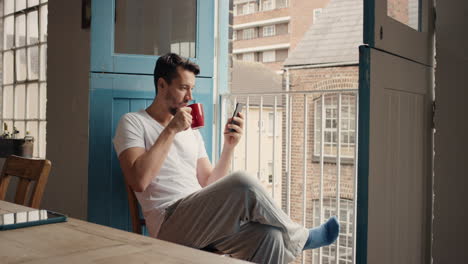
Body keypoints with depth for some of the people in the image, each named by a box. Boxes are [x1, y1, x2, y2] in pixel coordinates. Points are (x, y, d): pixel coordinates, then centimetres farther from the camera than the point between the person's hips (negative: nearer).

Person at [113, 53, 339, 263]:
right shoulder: (133, 123, 3)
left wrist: (229, 146, 2)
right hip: (170, 224, -6)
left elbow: (209, 185, 15)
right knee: (242, 183, -27)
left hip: (202, 219, 6)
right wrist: (171, 130, -12)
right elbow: (138, 181, -15)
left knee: (268, 235, -23)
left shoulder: (191, 131, 22)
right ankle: (298, 238, -4)